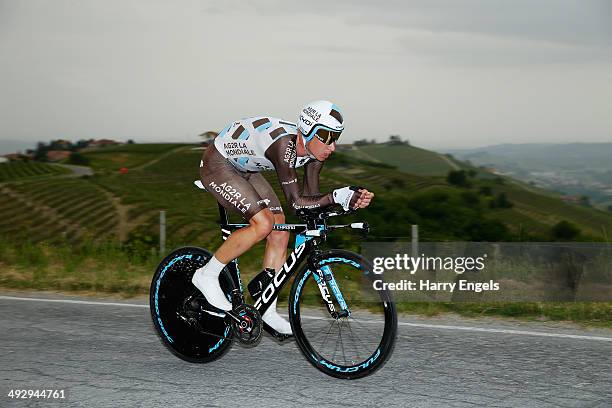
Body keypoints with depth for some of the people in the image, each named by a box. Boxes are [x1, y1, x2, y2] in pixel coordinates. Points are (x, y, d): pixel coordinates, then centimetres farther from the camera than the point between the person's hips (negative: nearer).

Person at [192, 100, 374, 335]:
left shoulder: (314, 150, -14)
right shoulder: (284, 144, -37)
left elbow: (311, 197, -9)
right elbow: (296, 202, -36)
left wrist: (349, 199, -25)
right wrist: (339, 196, -42)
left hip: (244, 170, 8)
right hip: (217, 165, -8)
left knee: (280, 234, -1)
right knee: (263, 223, -24)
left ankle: (267, 309, 9)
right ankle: (207, 275, -7)